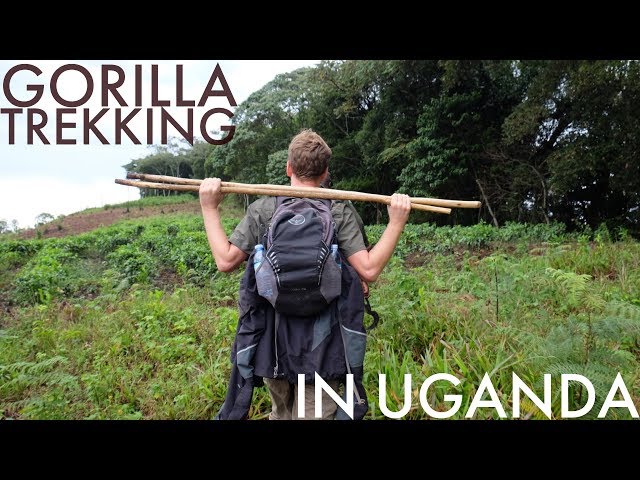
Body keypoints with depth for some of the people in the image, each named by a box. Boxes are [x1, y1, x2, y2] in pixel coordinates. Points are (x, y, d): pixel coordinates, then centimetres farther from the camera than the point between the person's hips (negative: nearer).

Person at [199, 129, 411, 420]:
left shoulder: (261, 209, -4)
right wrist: (397, 222, -5)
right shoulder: (338, 212, -7)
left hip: (272, 336, 2)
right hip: (320, 342, -2)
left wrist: (209, 209, 3)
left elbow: (226, 261, -5)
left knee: (280, 413, 23)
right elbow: (369, 270, -12)